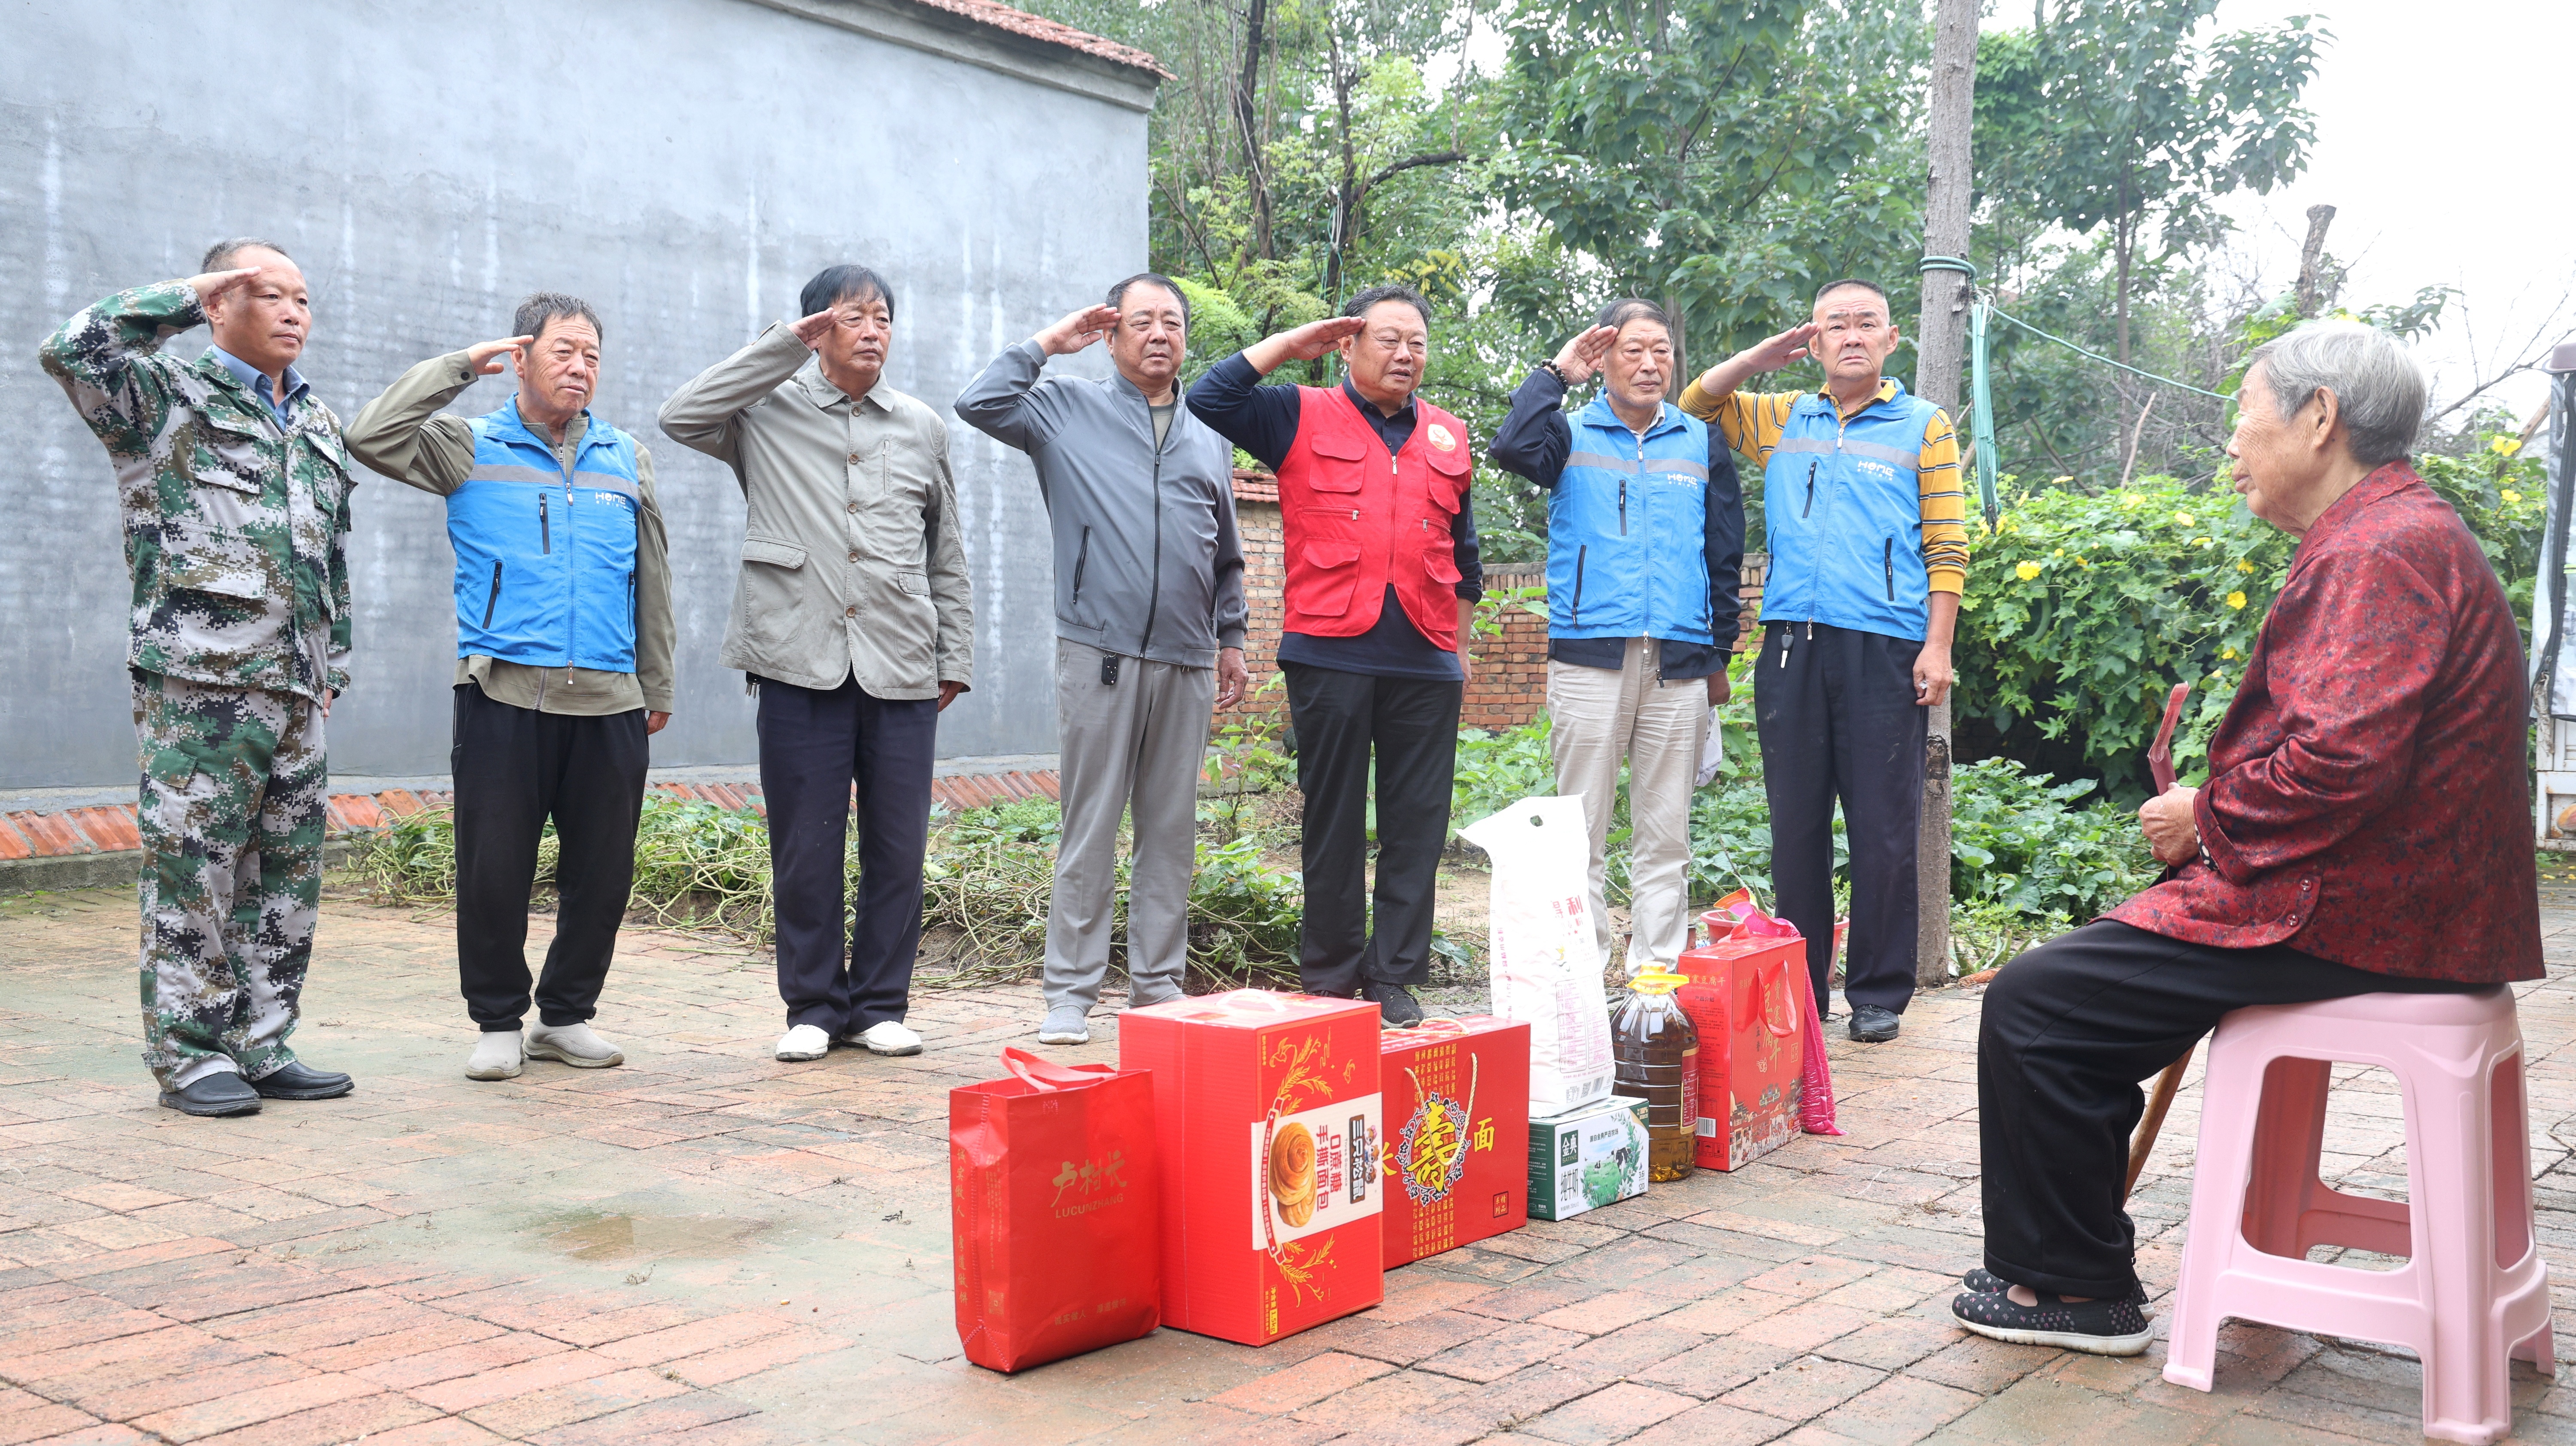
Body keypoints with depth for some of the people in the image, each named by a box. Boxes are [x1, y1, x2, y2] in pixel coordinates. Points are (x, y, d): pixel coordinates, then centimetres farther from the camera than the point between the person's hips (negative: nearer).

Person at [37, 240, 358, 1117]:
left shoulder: (321, 428, 20)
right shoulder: (166, 398, 1)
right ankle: (190, 1059, 5)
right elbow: (71, 351, -19)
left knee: (289, 876, 8)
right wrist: (187, 294, -10)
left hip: (295, 692, 7)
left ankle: (262, 1048, 17)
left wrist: (332, 668, 21)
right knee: (194, 874, -4)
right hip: (197, 684, -6)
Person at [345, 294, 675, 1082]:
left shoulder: (627, 459, 16)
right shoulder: (470, 450, 7)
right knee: (494, 868, -1)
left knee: (602, 869, 6)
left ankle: (567, 1015, 21)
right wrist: (461, 365, -2)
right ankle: (498, 1022, 15)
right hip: (504, 694, -3)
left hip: (608, 700, 3)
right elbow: (372, 437, -8)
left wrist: (657, 686, 18)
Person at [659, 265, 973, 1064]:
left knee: (898, 846, 3)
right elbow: (681, 417, -11)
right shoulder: (770, 412, 7)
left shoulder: (923, 429, 15)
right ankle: (813, 1006, 14)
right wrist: (782, 343, -9)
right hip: (801, 664, -2)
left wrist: (956, 656, 14)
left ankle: (880, 1004, 15)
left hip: (901, 668, 2)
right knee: (805, 847, 1)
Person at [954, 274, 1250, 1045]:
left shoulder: (1210, 438, 19)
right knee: (1089, 828, -3)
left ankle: (1157, 986, 16)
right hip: (1100, 653, -4)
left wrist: (1231, 638, 20)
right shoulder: (1068, 411, 9)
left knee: (1172, 830, 7)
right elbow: (979, 403, -4)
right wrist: (1045, 345, 2)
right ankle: (1070, 992, 3)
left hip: (1186, 662, 4)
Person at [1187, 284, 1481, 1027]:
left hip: (1424, 663, 3)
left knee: (1417, 825, 3)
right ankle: (1328, 980, 13)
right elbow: (1210, 399, -4)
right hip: (1331, 654, -3)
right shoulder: (1303, 418, 7)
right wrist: (1289, 344, -1)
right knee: (1334, 822, 4)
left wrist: (1459, 640, 24)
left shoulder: (1449, 438, 18)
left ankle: (1394, 978, 11)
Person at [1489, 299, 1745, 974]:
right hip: (1589, 657, -2)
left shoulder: (1702, 443, 14)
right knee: (1583, 828, -2)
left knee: (1665, 834, 4)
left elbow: (1725, 556, 16)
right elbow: (1511, 449, -15)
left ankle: (1658, 977, 9)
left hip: (1679, 664, 2)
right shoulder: (1571, 434, 8)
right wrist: (1555, 374, -5)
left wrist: (1720, 655, 12)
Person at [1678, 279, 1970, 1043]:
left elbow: (1947, 548, 3)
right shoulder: (1781, 419, 16)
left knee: (1883, 828, -1)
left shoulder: (1924, 426, 8)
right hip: (1793, 642, 3)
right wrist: (1765, 355, 11)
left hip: (1885, 648, -3)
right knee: (1796, 822, 5)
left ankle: (1878, 994, 8)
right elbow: (1695, 402, 23)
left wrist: (1937, 645, -7)